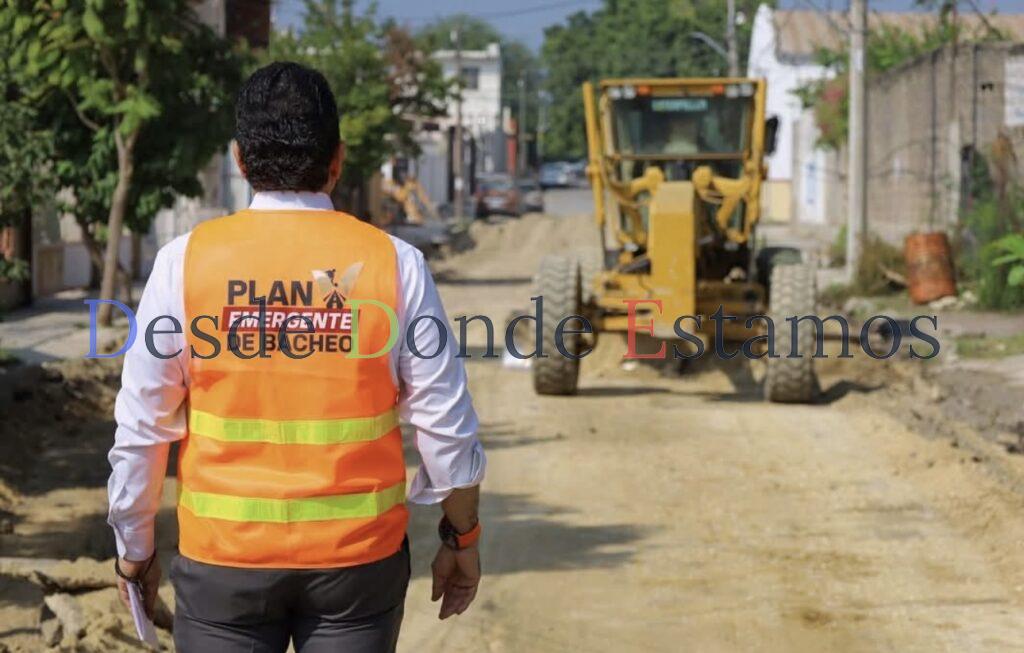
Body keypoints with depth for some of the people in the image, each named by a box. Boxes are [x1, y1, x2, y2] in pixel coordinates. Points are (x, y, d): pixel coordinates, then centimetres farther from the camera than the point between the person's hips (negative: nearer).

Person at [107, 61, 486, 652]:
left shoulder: (186, 260, -5)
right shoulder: (393, 263, -5)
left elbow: (143, 425, -2)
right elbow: (445, 421, -3)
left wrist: (135, 547, 10)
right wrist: (461, 537, 11)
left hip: (222, 557, 0)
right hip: (359, 557, 0)